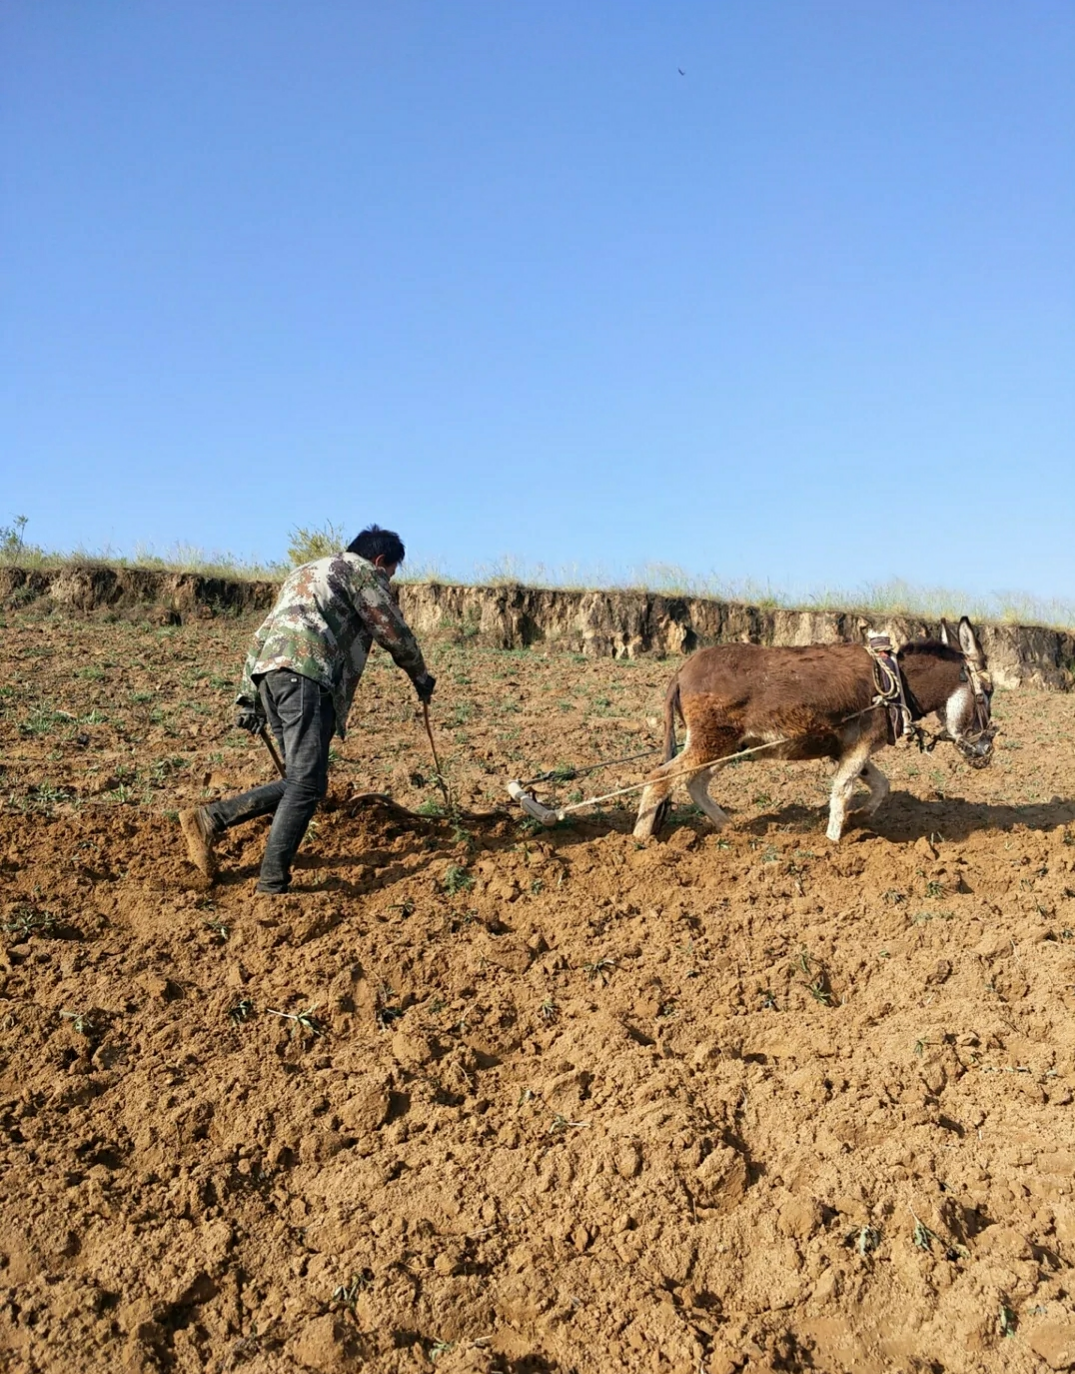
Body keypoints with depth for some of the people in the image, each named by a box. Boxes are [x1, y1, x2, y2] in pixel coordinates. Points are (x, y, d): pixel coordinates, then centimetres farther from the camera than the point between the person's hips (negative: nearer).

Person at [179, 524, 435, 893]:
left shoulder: (307, 572, 35)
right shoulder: (361, 570, 11)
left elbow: (265, 634, 29)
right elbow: (394, 632, 11)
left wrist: (250, 698, 26)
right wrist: (421, 676, 28)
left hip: (265, 670, 9)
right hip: (305, 671, -9)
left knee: (300, 781, 11)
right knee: (307, 784, -9)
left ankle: (209, 819, 5)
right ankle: (271, 884, -11)